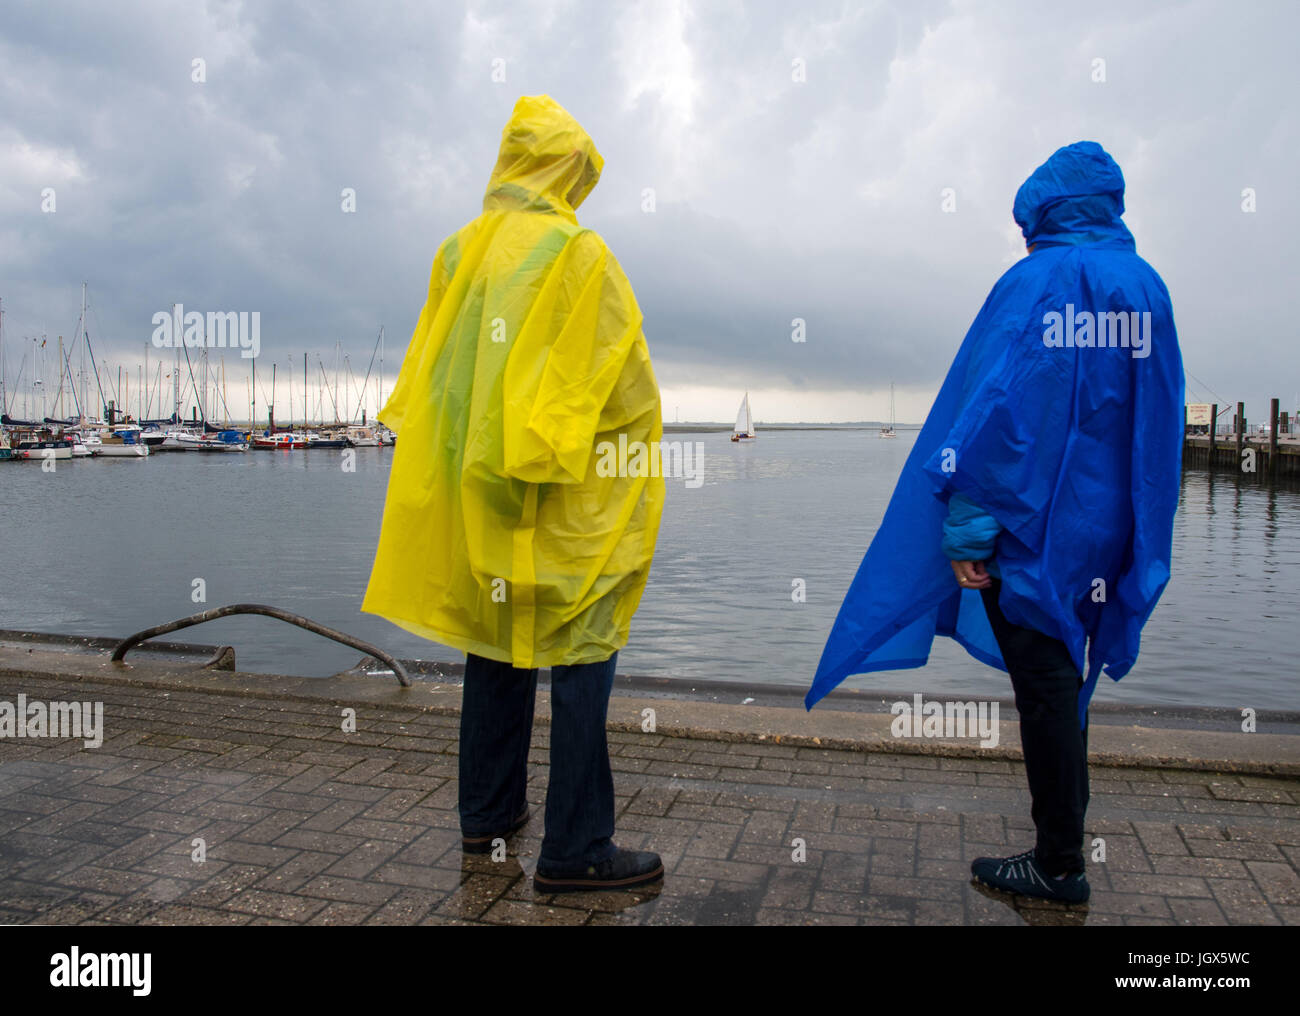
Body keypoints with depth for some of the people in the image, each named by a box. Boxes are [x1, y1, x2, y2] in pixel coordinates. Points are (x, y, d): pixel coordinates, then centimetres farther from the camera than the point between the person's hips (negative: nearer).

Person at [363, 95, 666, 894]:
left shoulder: (457, 253, 9)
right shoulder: (578, 255, -9)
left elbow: (427, 374, 14)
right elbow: (627, 381, -9)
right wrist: (639, 449, 6)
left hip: (472, 491, 7)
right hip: (566, 498, -7)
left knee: (496, 647, 16)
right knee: (581, 660, -1)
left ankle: (487, 813, 27)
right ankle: (575, 849, 5)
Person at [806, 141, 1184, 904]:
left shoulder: (1035, 282, -10)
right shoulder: (1149, 288, 9)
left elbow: (993, 410, -17)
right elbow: (1162, 423, 12)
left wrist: (966, 527, -16)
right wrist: (1141, 539, 18)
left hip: (1034, 522, -7)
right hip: (1110, 538, 7)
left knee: (1045, 685, 2)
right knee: (1064, 680, 18)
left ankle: (1060, 864, 14)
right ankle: (1062, 840, 30)